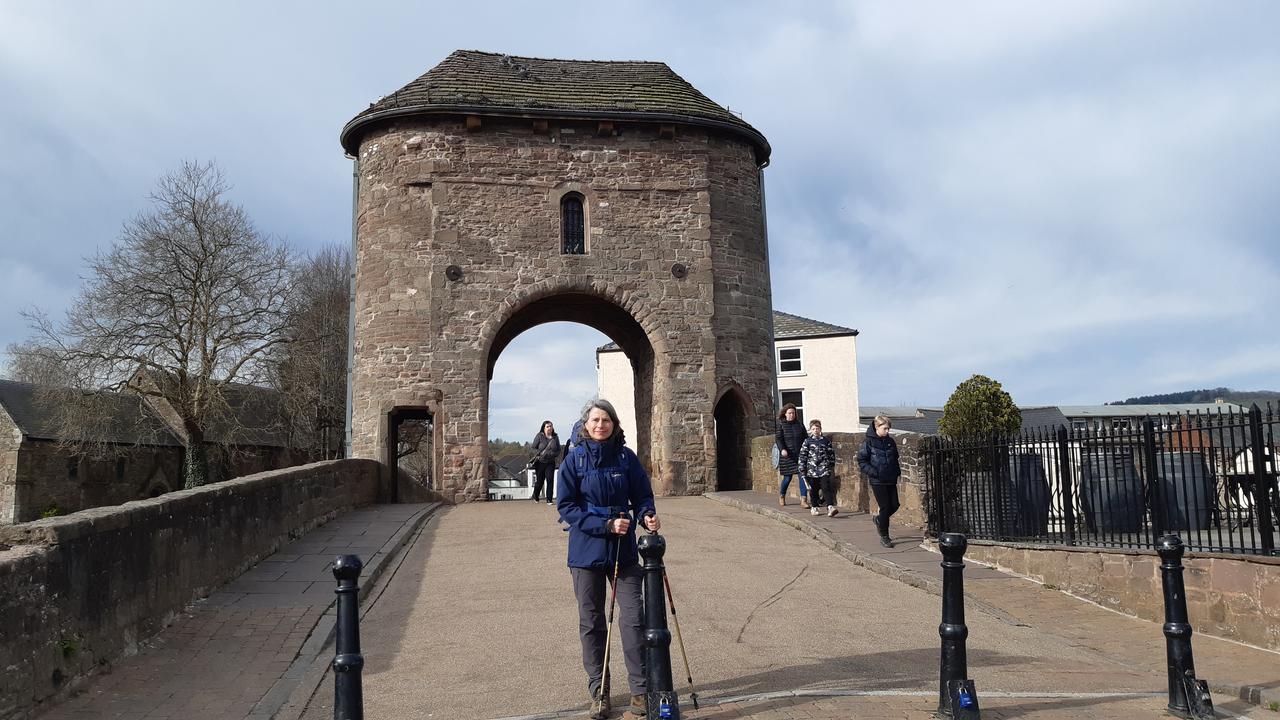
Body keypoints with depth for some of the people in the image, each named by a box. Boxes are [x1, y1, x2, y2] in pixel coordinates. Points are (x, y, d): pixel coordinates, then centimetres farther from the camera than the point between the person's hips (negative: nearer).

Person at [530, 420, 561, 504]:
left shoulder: (555, 437, 2)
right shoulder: (539, 436, -5)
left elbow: (558, 450, 7)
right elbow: (534, 448, -4)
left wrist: (553, 454, -14)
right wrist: (539, 454, -22)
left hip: (550, 463, 1)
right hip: (540, 462, -1)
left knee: (550, 480, -9)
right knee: (539, 481, 10)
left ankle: (549, 500, -3)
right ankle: (535, 497, 34)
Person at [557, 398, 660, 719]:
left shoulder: (626, 457, 0)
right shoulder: (574, 459, -4)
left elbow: (642, 496, 7)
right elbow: (566, 507, -7)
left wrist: (647, 515, -16)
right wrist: (606, 525, -16)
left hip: (624, 551, 1)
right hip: (586, 551, -1)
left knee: (633, 618, -2)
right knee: (592, 623, 8)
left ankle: (640, 689, 10)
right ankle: (598, 691, 21)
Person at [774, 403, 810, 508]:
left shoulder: (799, 424, 11)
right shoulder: (781, 424, 2)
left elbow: (804, 438, 16)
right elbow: (778, 438, -8)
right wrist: (782, 449, -24)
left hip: (800, 454, 3)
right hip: (787, 455, -2)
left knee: (802, 476, -8)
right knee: (787, 478, 4)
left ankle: (803, 500, -8)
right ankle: (781, 496, 30)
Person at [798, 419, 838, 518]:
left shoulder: (826, 440, 5)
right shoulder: (807, 441, 2)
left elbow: (831, 453, 13)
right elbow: (803, 455, 2)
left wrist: (832, 466, 14)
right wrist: (802, 469, -1)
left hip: (824, 469, -1)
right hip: (812, 469, 1)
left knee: (826, 488, -11)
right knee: (813, 490, 9)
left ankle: (830, 507, -20)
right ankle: (815, 507, 24)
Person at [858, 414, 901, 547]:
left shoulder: (890, 442, 7)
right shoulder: (869, 442, -9)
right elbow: (861, 460, -8)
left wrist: (897, 471, 6)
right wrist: (873, 472, -17)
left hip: (891, 480, 6)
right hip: (877, 481, -5)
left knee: (895, 505, 4)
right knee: (885, 507, -4)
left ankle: (878, 519, 33)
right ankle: (884, 537, 9)